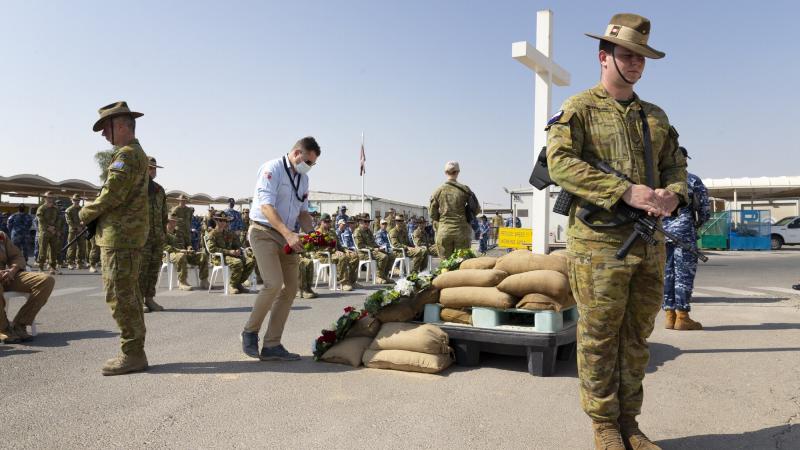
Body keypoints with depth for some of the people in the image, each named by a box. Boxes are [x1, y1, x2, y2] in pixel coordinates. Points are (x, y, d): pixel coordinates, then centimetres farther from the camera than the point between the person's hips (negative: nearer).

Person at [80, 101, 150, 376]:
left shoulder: (127, 154, -12)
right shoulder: (135, 153, 20)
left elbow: (111, 195, -18)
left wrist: (86, 214, -1)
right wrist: (95, 215, 7)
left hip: (121, 235, -10)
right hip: (127, 234, 10)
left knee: (120, 295, -7)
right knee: (128, 294, 13)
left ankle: (132, 354, -3)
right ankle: (134, 351, 20)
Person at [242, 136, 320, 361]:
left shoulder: (303, 178, 15)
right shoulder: (272, 169, -10)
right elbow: (266, 206, -21)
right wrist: (288, 234, -31)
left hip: (287, 237, 8)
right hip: (264, 232, -8)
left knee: (290, 288, 2)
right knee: (274, 283, -21)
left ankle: (272, 345, 9)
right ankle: (250, 332, 2)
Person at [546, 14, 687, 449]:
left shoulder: (656, 116, 19)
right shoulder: (578, 109, -1)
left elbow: (675, 164, 18)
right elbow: (560, 163, -14)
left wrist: (672, 194, -7)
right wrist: (625, 191, -21)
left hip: (650, 241, 6)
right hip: (599, 239, -6)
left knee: (636, 335, 12)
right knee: (599, 335, 1)